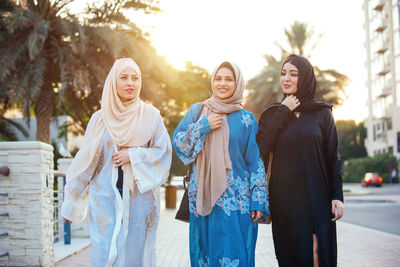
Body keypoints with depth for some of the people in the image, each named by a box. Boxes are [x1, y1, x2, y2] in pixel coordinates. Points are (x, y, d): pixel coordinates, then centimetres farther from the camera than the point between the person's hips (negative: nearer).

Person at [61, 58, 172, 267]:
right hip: (106, 196, 0)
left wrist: (134, 155, -13)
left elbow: (164, 151, 1)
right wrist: (70, 202, 8)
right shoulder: (100, 118, 5)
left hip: (139, 196, 0)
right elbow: (86, 160, 8)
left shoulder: (151, 116, 4)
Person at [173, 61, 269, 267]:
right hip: (202, 198, 1)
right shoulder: (197, 111, 9)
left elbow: (256, 162, 3)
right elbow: (177, 142, 4)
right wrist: (203, 127, -8)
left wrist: (258, 201, -4)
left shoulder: (246, 119, 5)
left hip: (236, 200, -1)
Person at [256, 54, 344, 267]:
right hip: (283, 198, 1)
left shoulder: (322, 113, 5)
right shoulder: (272, 113, 8)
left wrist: (337, 196, -6)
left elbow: (333, 156, 3)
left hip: (316, 196, -1)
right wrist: (283, 112, -6)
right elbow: (262, 149, -8)